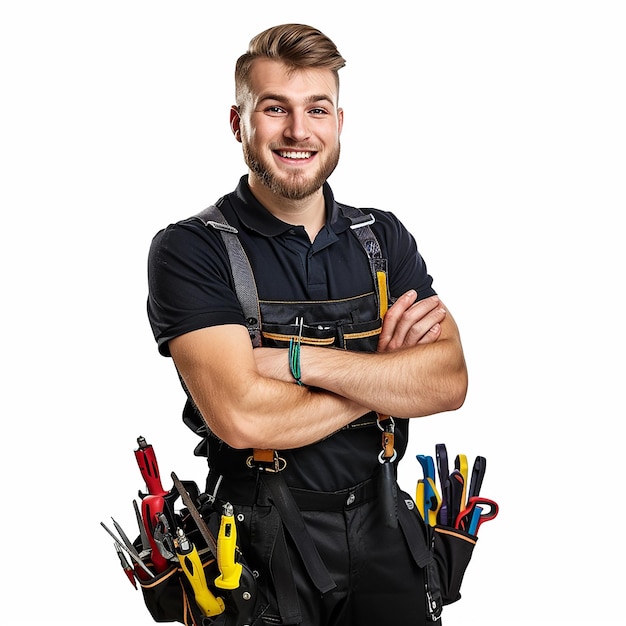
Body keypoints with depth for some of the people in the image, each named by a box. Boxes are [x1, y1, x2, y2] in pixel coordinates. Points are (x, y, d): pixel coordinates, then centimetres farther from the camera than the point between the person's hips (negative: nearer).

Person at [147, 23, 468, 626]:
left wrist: (301, 361, -21)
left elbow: (450, 381, -10)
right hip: (260, 547, -3)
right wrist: (383, 371, -13)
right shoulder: (188, 251, -12)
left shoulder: (384, 237, 2)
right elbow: (242, 416, -25)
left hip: (380, 531, 4)